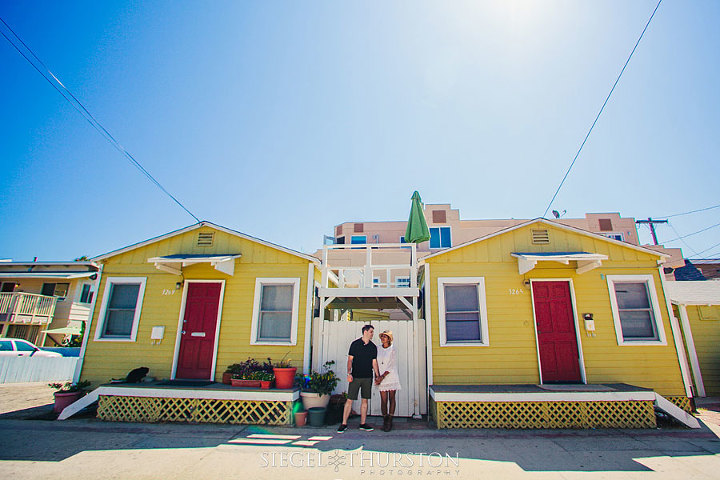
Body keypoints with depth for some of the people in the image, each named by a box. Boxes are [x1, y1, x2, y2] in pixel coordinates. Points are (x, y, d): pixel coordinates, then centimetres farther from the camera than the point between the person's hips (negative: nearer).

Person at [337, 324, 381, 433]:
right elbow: (350, 359, -2)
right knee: (349, 400, -2)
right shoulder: (355, 344, -2)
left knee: (365, 400, 8)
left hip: (368, 377, 4)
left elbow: (374, 363, 12)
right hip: (355, 376, -3)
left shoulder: (373, 347, 9)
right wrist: (349, 373, -12)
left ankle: (363, 424, 19)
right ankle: (344, 424, 8)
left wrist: (377, 376, 7)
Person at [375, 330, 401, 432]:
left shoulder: (393, 350, -3)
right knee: (383, 400, 0)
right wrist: (377, 377, -1)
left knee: (391, 398, 1)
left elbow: (392, 366, -9)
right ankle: (385, 421, 11)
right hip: (381, 378, 2)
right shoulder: (378, 350, 8)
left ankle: (389, 421, 9)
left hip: (391, 377, -2)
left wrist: (382, 376, -15)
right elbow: (376, 364, 11)